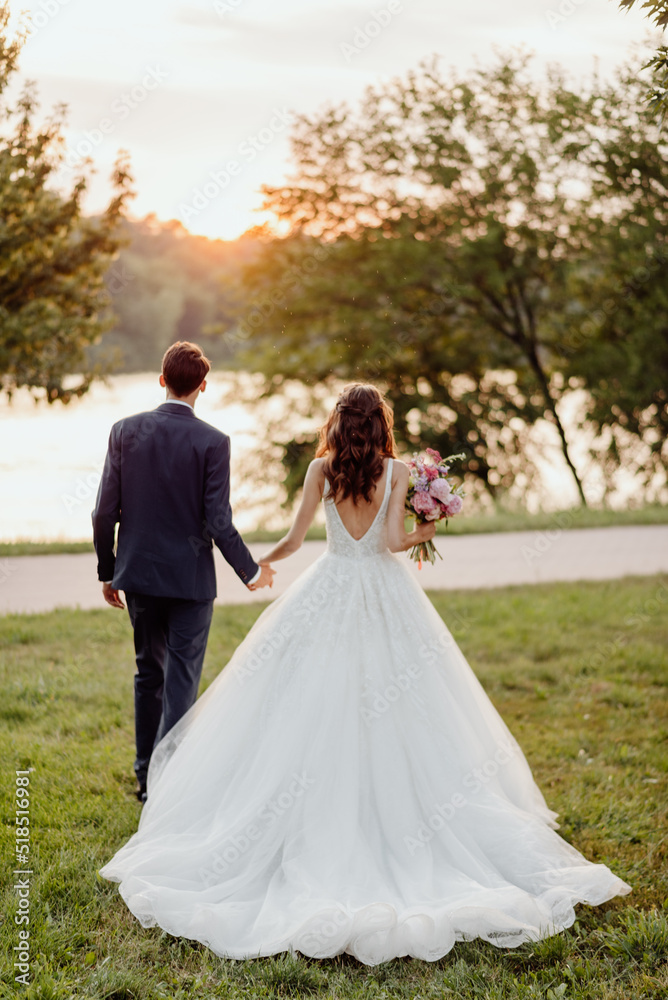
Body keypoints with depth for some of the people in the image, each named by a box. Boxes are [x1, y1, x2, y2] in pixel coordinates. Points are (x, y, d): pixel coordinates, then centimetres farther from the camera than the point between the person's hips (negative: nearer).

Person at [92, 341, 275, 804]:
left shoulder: (125, 431, -2)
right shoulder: (213, 442, -12)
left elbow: (105, 511, -2)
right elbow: (218, 522, -13)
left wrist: (107, 571, 11)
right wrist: (252, 570, 2)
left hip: (138, 573, 4)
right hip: (190, 576, -4)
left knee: (149, 674, 18)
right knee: (181, 680, 2)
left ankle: (147, 777, 26)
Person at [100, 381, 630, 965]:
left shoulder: (321, 469, -1)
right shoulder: (397, 471, -3)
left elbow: (295, 539, 3)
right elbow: (393, 541, -11)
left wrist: (261, 562, 22)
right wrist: (423, 535, 10)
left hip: (330, 598, 0)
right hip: (386, 595, 0)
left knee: (317, 714, 5)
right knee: (397, 719, 6)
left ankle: (325, 829, 5)